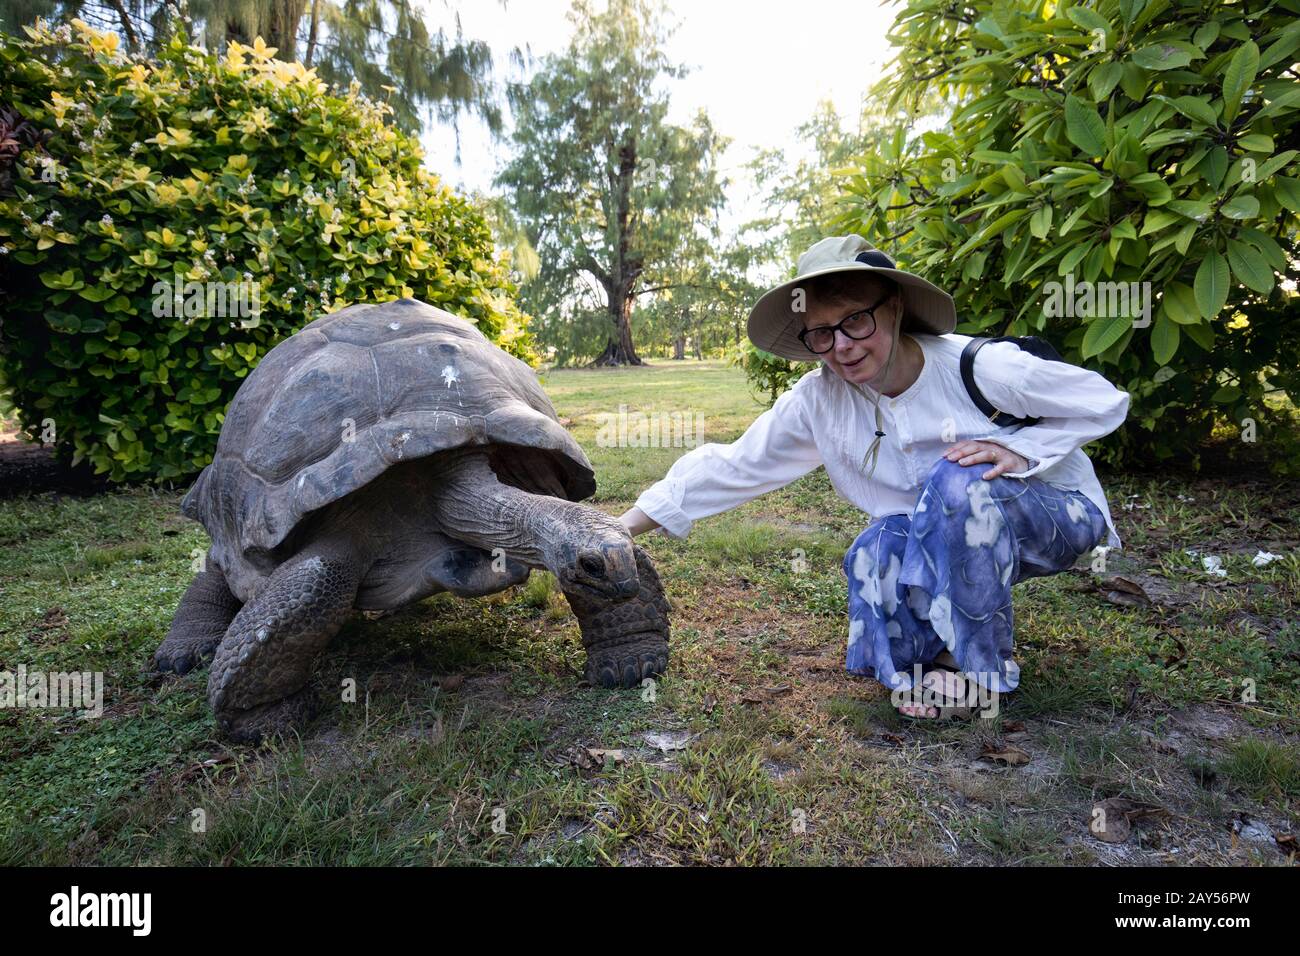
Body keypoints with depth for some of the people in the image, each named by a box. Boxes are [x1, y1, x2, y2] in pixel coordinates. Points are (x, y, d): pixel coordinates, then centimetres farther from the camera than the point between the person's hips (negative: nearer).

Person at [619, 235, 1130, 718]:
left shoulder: (978, 367, -24)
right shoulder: (819, 399, -15)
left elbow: (1105, 402, -10)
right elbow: (732, 465, -15)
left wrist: (1019, 449, -26)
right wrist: (623, 528, -20)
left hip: (1055, 514, -2)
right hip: (956, 539, 3)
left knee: (959, 479, -33)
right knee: (878, 550, -28)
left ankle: (982, 665, -12)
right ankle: (948, 644, 4)